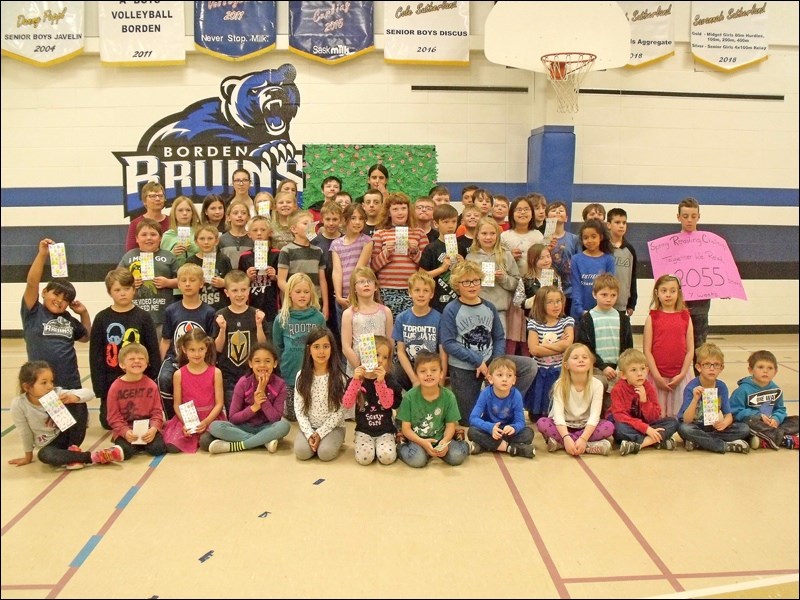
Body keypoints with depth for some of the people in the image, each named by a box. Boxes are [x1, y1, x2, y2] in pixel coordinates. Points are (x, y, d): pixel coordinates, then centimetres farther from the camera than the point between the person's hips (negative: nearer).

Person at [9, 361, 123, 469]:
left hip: (68, 434, 1)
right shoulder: (18, 405, -21)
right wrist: (28, 456, 3)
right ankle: (95, 457, -27)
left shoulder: (56, 393, -19)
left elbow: (89, 393, -21)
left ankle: (73, 449, -11)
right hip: (50, 445, -1)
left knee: (78, 403, -23)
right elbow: (25, 433, -8)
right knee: (45, 455, -37)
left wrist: (74, 397, -41)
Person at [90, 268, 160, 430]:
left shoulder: (143, 317, -3)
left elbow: (153, 351, -1)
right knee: (108, 422, 8)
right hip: (110, 382, 1)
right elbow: (95, 354, -1)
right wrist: (99, 386, -5)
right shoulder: (102, 318, -1)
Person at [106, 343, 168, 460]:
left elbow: (157, 411, 0)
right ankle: (138, 446, 5)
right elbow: (113, 416, -4)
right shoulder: (115, 387, -3)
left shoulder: (151, 385, 0)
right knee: (125, 451, -28)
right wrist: (125, 431, -19)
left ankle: (143, 444, 10)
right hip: (124, 430, -1)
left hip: (148, 429, 1)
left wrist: (153, 428, -18)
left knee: (157, 448, -23)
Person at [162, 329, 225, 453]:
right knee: (172, 446, -24)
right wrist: (185, 423, -15)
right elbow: (177, 404, 2)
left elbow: (219, 403, -3)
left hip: (211, 417, -1)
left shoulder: (215, 372, -1)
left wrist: (206, 422, -17)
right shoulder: (179, 374, 2)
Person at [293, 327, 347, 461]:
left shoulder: (339, 378, -8)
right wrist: (309, 433, -14)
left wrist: (320, 433, -17)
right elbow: (299, 409, -2)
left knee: (325, 453, -27)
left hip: (332, 427, -2)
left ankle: (333, 441, 3)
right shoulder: (302, 376, -2)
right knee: (301, 451, -25)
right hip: (309, 427, 2)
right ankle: (312, 440, 5)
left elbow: (339, 411, -8)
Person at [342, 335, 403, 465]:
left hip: (385, 430, -1)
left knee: (387, 457, -25)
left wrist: (380, 381, -31)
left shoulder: (388, 380, -4)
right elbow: (346, 404, -17)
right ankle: (365, 442, 9)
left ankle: (393, 443, 8)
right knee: (364, 458, -23)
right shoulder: (356, 379, -4)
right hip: (364, 430, 1)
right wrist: (356, 380, -28)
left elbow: (388, 404, -19)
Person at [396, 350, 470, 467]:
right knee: (417, 460, -30)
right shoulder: (409, 397, -12)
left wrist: (444, 442, -22)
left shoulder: (448, 396, -7)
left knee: (457, 456, -23)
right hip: (416, 439, -1)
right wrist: (423, 442, -24)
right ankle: (401, 448, 0)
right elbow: (406, 428, -8)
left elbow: (450, 425, -1)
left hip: (440, 438, 2)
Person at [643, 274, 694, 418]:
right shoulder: (652, 317, -1)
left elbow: (690, 349, 4)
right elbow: (647, 350, -4)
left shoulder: (685, 317, 5)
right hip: (657, 376, -1)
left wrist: (682, 374, -5)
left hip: (680, 377, 2)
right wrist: (657, 376, -9)